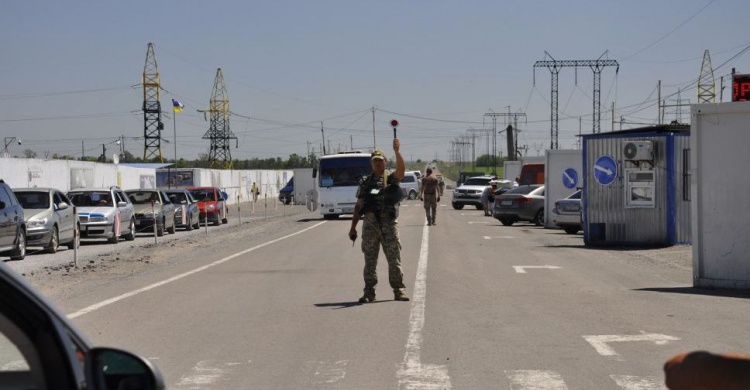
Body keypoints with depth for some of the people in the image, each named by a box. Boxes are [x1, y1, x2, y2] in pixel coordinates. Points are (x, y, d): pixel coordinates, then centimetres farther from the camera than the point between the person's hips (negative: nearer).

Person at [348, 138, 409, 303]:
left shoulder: (391, 178, 5)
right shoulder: (365, 182, 13)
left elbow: (401, 169, -18)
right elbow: (359, 206, 14)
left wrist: (397, 151, -31)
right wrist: (353, 227, 10)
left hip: (389, 223, -2)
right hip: (369, 224, 2)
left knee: (394, 259, -1)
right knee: (370, 260, 4)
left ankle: (399, 290, 4)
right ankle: (369, 292, 9)